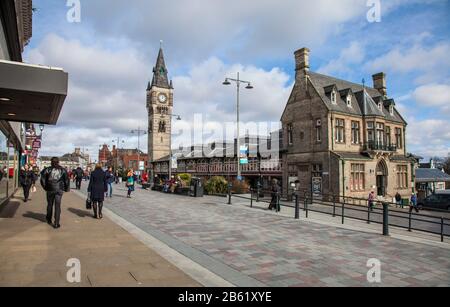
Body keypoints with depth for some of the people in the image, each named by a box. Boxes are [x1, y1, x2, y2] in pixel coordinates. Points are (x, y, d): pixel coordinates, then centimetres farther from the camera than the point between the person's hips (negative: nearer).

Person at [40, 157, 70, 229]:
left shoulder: (48, 169, 0)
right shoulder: (63, 170, 1)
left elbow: (42, 179, -5)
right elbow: (67, 179, -3)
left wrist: (45, 187, 6)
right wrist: (66, 189, 7)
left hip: (50, 190, 1)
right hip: (59, 190, 0)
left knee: (50, 205, 18)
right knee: (57, 206, 0)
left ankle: (49, 220, 36)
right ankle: (56, 223, -4)